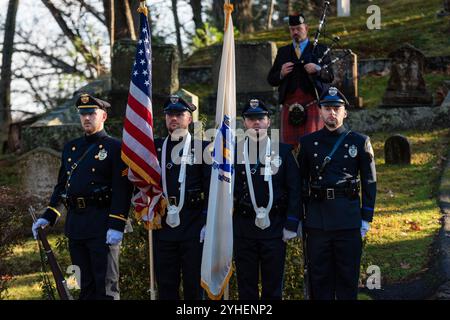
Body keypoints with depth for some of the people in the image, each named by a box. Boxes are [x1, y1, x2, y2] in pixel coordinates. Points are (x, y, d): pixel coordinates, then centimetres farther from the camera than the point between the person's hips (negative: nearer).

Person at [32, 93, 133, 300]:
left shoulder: (115, 148, -4)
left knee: (105, 285, -4)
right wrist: (48, 217, 12)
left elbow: (123, 189, -11)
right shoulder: (70, 148, 16)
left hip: (102, 225, -6)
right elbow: (61, 186, 20)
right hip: (75, 225, 6)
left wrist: (116, 226, -18)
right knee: (85, 284, 12)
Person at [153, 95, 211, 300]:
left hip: (194, 228, -3)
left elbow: (212, 188, -2)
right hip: (163, 226, 3)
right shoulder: (155, 147, 12)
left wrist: (208, 223, -8)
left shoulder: (202, 148, 2)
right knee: (166, 286, 6)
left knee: (194, 286, 1)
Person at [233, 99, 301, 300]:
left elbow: (294, 190, 2)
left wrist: (291, 225, -4)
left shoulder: (283, 151, 4)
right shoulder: (235, 151, 5)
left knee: (273, 285, 6)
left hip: (275, 227, 0)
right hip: (243, 228, 1)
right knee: (246, 285, 6)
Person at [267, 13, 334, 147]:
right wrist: (281, 73, -7)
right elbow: (271, 79, 14)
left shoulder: (320, 50, 10)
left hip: (312, 104, -2)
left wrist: (318, 70, -16)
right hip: (289, 107, 2)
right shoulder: (283, 52, 17)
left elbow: (330, 76, 3)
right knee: (289, 144, -3)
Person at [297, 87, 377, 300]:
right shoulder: (308, 142, 9)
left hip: (349, 220, -1)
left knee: (348, 276, 4)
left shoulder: (359, 142, 5)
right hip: (317, 220, 1)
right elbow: (300, 181, 11)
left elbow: (370, 182, 5)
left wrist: (366, 218, 0)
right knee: (319, 277, 5)